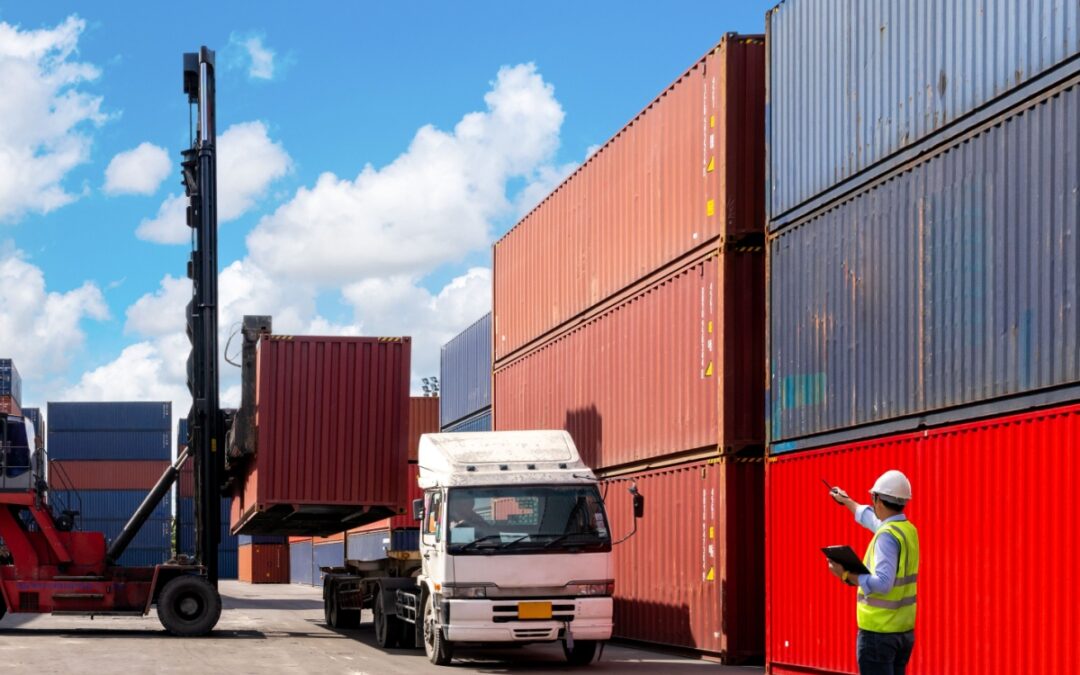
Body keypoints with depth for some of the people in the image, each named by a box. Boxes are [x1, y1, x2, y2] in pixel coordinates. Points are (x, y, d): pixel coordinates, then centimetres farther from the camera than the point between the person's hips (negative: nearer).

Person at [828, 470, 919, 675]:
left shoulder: (887, 535, -18)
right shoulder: (908, 529, 9)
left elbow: (882, 583, -27)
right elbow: (870, 518, 31)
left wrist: (846, 575, -20)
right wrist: (847, 501, 46)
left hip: (878, 631, -9)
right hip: (904, 629, 9)